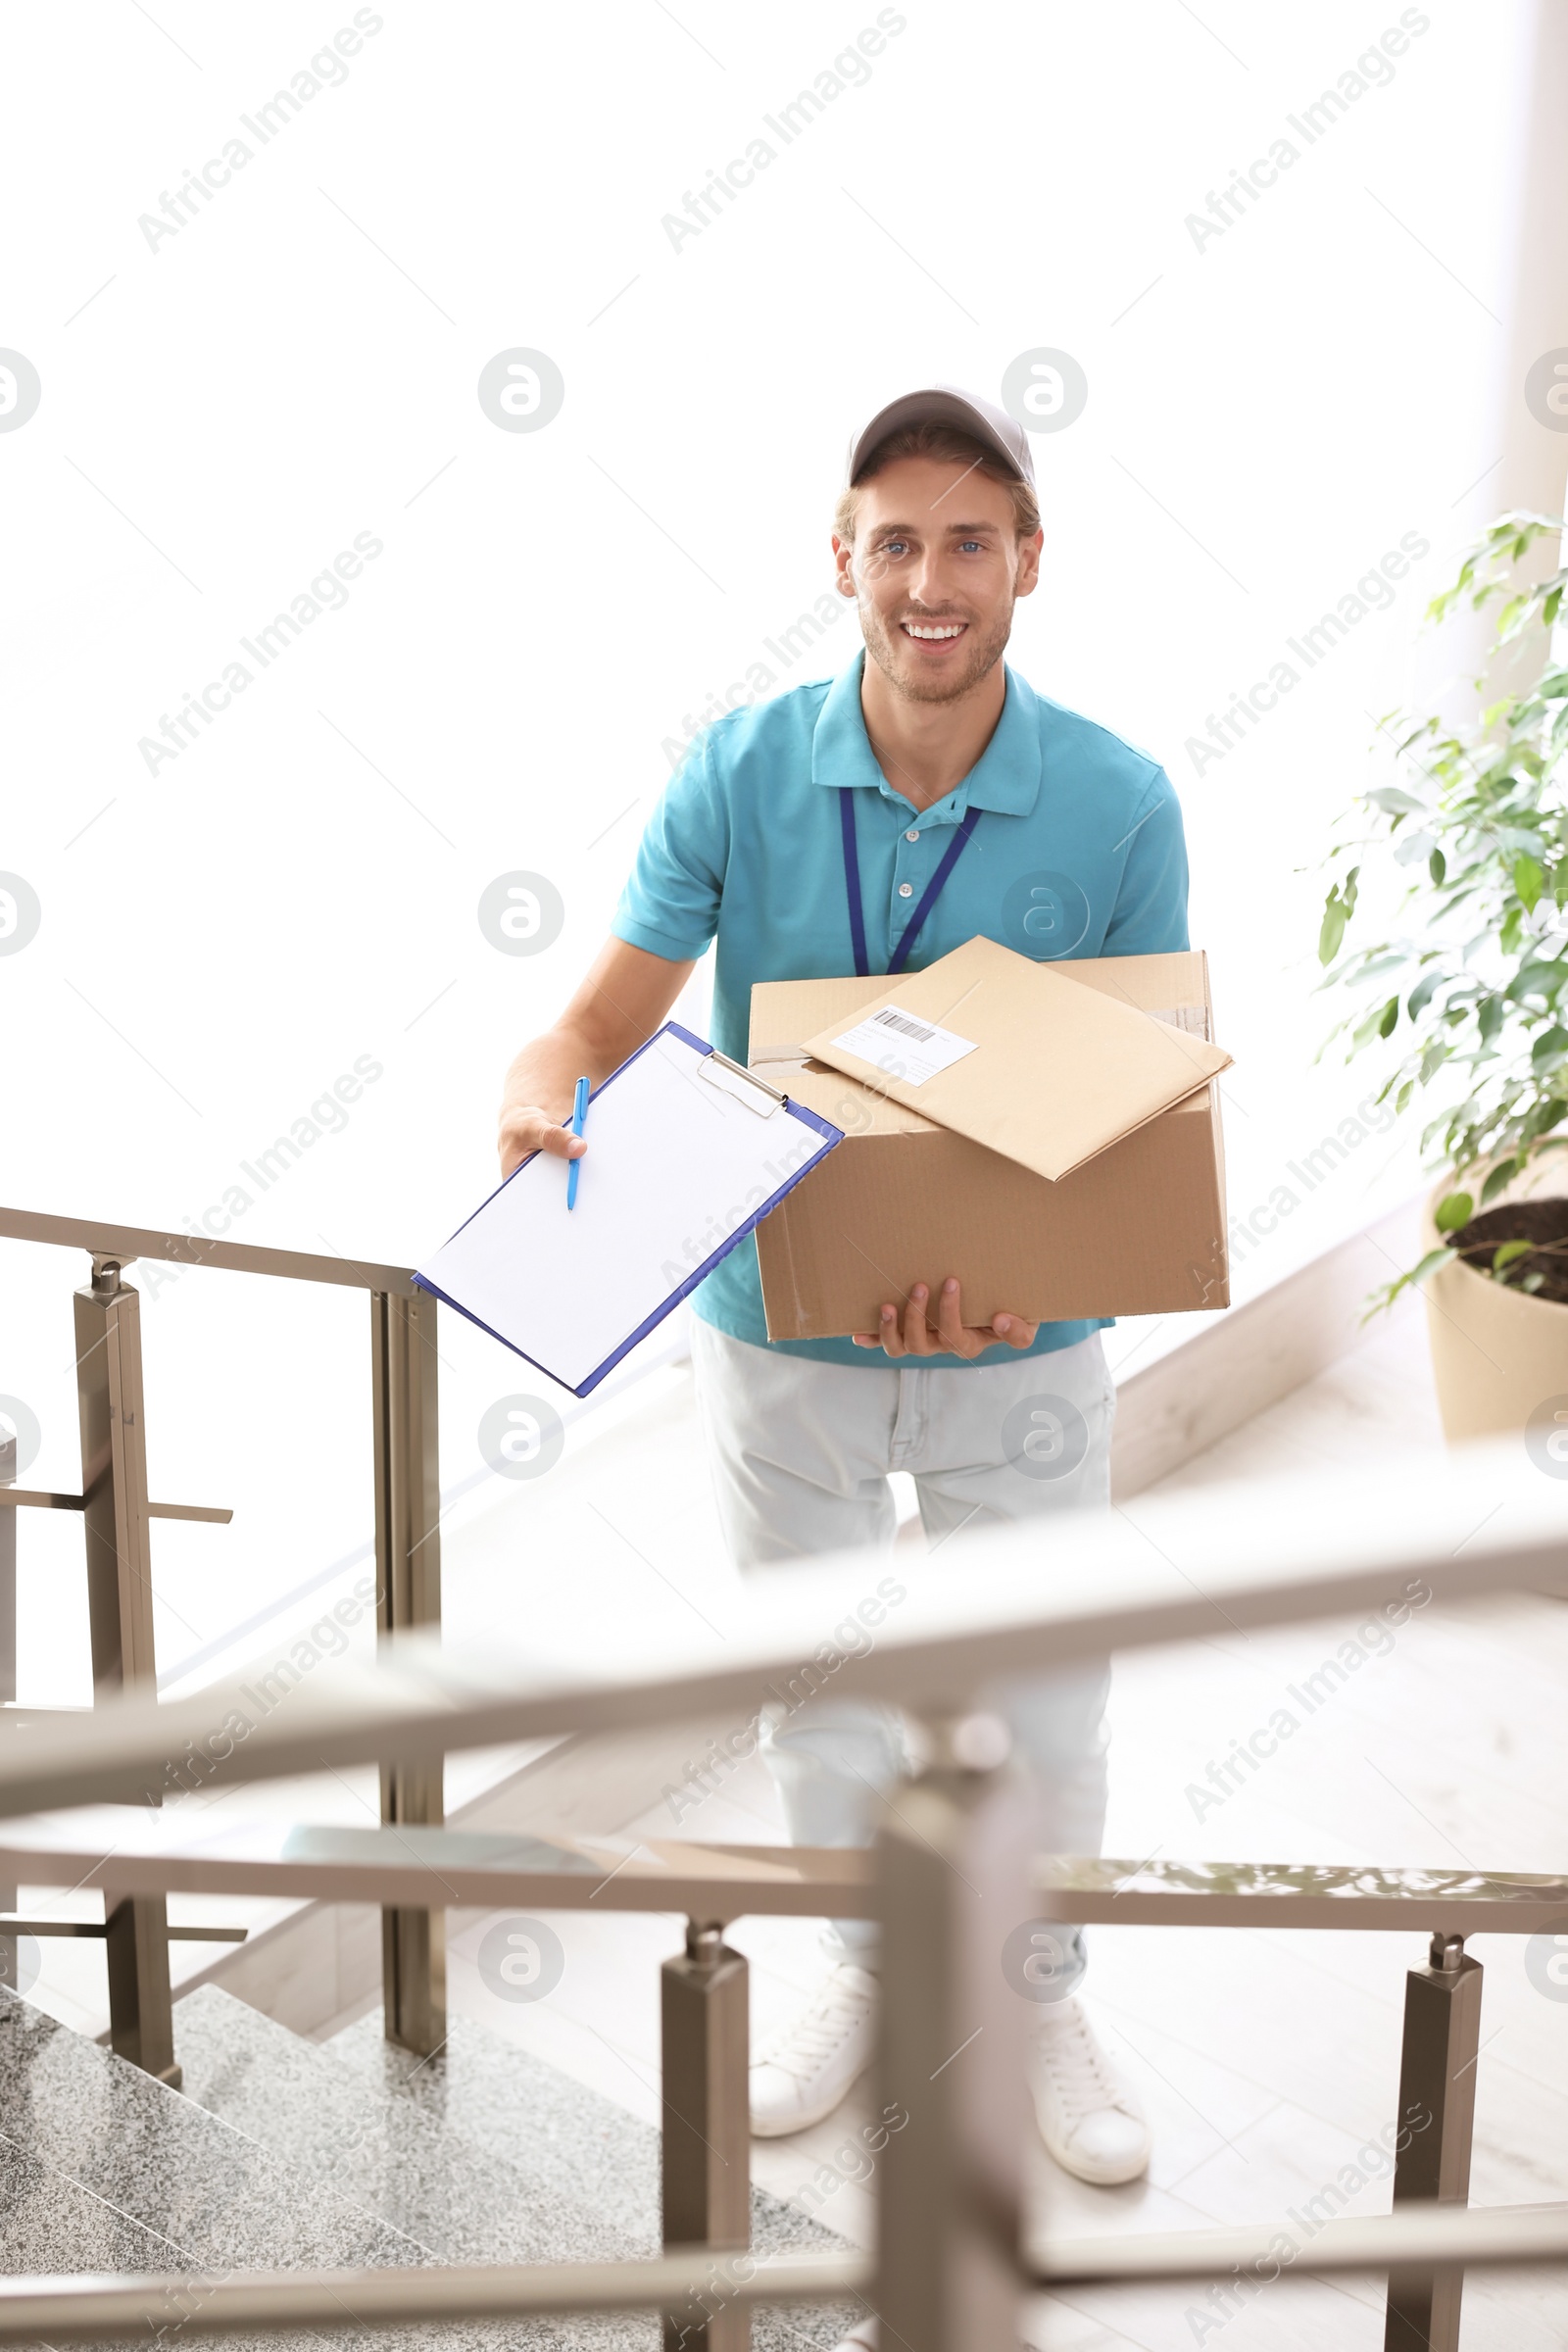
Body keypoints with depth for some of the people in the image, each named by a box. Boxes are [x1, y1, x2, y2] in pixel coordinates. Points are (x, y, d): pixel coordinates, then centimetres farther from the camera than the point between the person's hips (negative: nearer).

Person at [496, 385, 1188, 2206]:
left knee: (1042, 1701, 14)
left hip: (1019, 1352, -1)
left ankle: (1044, 2002, 41)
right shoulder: (738, 774, -12)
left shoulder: (1119, 805, -14)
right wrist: (540, 1102, -37)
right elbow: (603, 1017, -13)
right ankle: (866, 1971, 45)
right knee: (819, 1684, 19)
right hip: (778, 1326, 1)